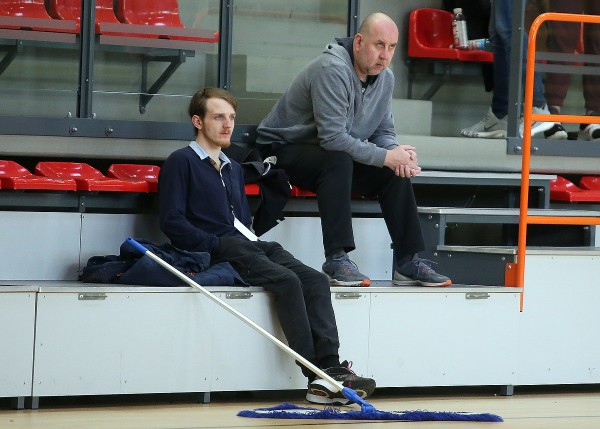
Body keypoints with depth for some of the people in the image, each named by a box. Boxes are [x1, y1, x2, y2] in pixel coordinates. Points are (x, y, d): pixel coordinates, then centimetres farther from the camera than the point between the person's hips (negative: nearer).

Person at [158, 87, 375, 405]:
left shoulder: (233, 169, 29)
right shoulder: (181, 162, 3)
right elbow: (172, 221, -7)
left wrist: (252, 241, 8)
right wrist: (215, 244, -13)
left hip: (247, 247, 8)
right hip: (218, 252, -8)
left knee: (315, 281, -17)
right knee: (287, 281, -29)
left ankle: (331, 370, -30)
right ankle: (317, 378, -32)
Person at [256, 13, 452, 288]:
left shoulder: (385, 78, 2)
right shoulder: (333, 70, -26)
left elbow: (383, 133, 8)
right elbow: (333, 138, -31)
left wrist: (398, 154, -16)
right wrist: (386, 156, -28)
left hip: (338, 157, 8)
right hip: (284, 150, -8)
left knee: (397, 171, -9)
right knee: (338, 160, -37)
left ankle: (408, 263, -6)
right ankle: (337, 260, -37)